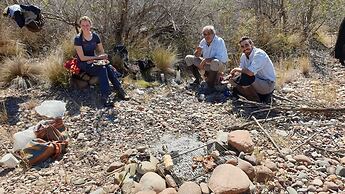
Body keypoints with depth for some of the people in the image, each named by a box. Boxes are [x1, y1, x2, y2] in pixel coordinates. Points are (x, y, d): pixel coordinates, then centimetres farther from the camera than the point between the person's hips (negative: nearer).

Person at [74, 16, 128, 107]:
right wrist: (97, 57, -18)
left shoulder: (95, 36, 3)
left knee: (109, 68, -26)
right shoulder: (78, 39, -11)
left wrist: (93, 60, -10)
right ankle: (105, 96, -37)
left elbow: (102, 52, 8)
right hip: (83, 64, -4)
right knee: (102, 69, -32)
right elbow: (82, 58, -14)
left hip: (93, 61, 5)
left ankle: (120, 90, -28)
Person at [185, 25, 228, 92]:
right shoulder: (203, 41, -3)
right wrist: (198, 51, -20)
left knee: (215, 62, -43)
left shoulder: (219, 41, -19)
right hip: (206, 64, 6)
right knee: (188, 58, -1)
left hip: (220, 65, -6)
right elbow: (197, 56, 5)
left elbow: (221, 58, -28)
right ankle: (198, 79, 5)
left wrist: (205, 60, -31)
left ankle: (211, 84, -20)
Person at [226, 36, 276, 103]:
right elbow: (240, 72, 8)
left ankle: (258, 100, -9)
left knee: (245, 77, -32)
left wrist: (236, 69, -20)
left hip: (268, 84, -9)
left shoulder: (259, 54, -21)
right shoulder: (243, 56, 4)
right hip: (256, 81, 9)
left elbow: (250, 72, -35)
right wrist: (231, 75, -14)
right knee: (232, 80, 0)